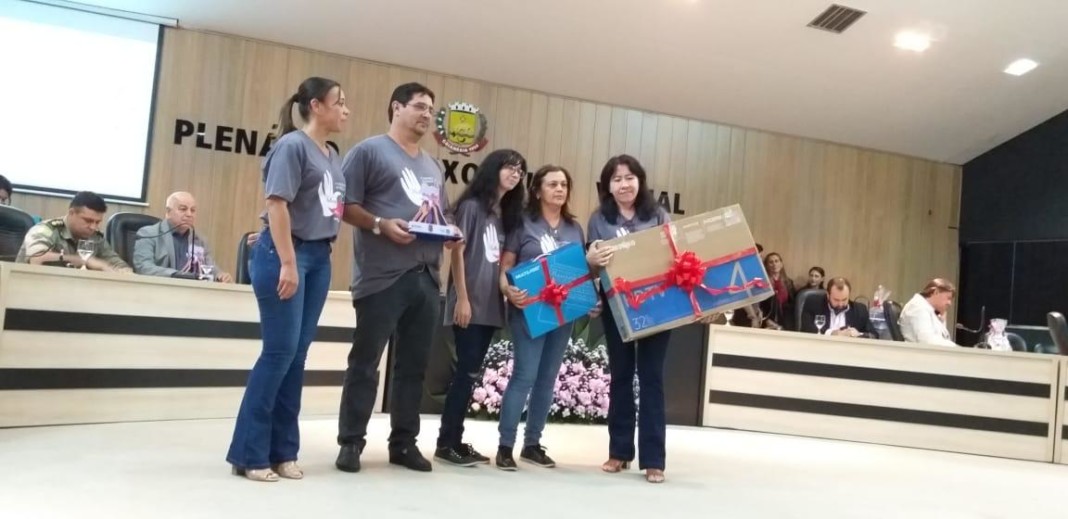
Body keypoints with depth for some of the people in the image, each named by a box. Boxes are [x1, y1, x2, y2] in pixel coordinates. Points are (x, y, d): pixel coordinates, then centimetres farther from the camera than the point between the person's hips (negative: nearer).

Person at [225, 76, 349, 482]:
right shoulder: (292, 145, -8)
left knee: (297, 356, 8)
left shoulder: (333, 157, 14)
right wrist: (288, 263, -19)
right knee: (279, 352, -6)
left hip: (320, 258, 8)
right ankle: (249, 453, 5)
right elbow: (276, 204, -15)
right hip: (284, 254, -7)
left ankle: (281, 450, 16)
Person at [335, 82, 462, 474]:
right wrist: (380, 225, -19)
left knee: (414, 366, 10)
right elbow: (345, 204, -6)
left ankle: (404, 442, 19)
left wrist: (452, 233, 7)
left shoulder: (432, 167, 23)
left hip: (427, 279, 7)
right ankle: (351, 442, 9)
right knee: (365, 362, -1)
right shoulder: (369, 151, 1)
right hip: (382, 276, -7)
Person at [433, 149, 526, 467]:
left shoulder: (507, 213, 15)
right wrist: (462, 298, -14)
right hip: (469, 303, -7)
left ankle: (455, 440, 15)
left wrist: (509, 289, 6)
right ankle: (446, 443, 3)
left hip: (491, 305, 7)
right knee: (467, 372, -6)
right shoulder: (472, 205, -5)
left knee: (471, 373, 8)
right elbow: (457, 252, -9)